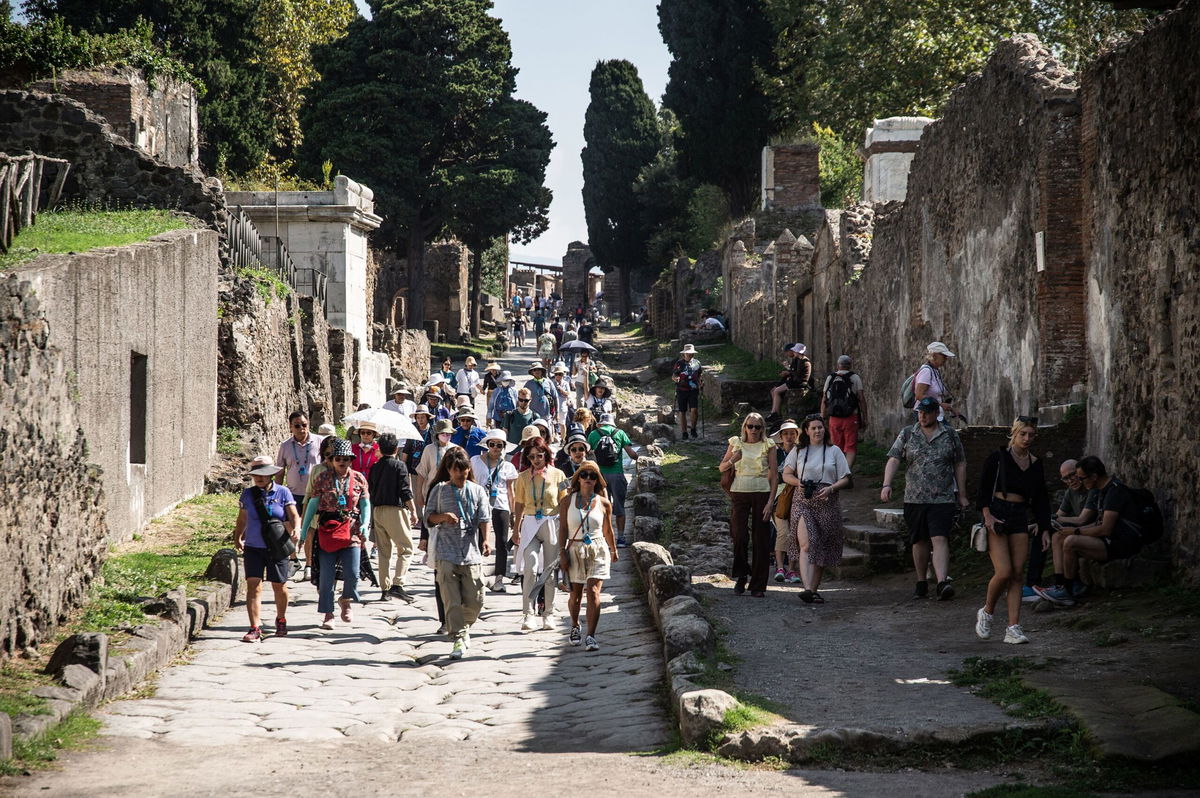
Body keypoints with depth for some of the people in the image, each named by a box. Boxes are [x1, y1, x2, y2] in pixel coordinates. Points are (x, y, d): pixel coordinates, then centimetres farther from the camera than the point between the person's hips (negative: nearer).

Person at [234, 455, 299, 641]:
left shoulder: (283, 493, -2)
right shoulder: (248, 494, 4)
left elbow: (293, 516, -5)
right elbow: (242, 519, 15)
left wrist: (295, 530, -24)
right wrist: (237, 538, 6)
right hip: (253, 548, 1)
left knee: (279, 586, 11)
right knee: (253, 585, -9)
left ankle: (281, 620, 35)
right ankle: (255, 628, -9)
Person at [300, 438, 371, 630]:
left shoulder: (358, 479, 6)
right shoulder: (322, 478, 3)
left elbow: (365, 504, 8)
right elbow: (313, 504, 5)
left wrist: (365, 524, -9)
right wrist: (304, 530, 3)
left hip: (352, 530, 1)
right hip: (327, 530, -1)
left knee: (352, 574, -7)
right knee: (326, 575, 0)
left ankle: (345, 601, 23)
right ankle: (328, 615, 10)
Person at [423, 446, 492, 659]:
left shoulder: (477, 491, 9)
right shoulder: (440, 489, 7)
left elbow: (485, 518, 2)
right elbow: (428, 517, 10)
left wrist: (487, 540, -15)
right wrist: (443, 517, -12)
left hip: (471, 552, 1)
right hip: (446, 552, -1)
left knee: (475, 600, 1)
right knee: (451, 600, -9)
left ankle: (464, 628, 28)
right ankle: (458, 639, -5)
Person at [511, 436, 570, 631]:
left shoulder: (557, 475, 1)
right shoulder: (523, 477, 5)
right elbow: (519, 505, 11)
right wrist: (515, 531, 12)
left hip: (552, 525, 0)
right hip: (530, 525, 0)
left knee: (550, 570, 6)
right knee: (530, 568, -14)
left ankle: (548, 614, 16)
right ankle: (527, 614, -12)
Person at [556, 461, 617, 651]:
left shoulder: (604, 503, 2)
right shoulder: (568, 501, 1)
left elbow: (607, 530, 14)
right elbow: (563, 528, 2)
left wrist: (613, 550, 24)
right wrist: (562, 552, -4)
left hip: (597, 550, -1)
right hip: (575, 550, 1)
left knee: (593, 592, -13)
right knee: (575, 594, 11)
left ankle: (591, 636, -14)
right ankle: (575, 627, 38)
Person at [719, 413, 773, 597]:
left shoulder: (767, 446, 3)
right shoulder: (736, 443, 8)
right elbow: (721, 468, 14)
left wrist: (771, 500, -7)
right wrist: (732, 460, -7)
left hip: (761, 493, -1)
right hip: (740, 493, 1)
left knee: (760, 540, -1)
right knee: (739, 536, -9)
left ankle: (758, 585, 6)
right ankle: (742, 576, 12)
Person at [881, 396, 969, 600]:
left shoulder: (950, 435, 6)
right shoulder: (907, 434, 7)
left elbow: (960, 465, 11)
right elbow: (893, 460, 1)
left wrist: (962, 495, 9)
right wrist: (887, 485, -14)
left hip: (942, 499, -2)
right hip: (914, 498, 2)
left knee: (940, 539, -15)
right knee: (919, 541, 10)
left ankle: (942, 583, -27)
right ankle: (921, 583, 23)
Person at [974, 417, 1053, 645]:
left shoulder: (1036, 464, 13)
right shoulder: (998, 458, 0)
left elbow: (1041, 500, 17)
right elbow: (983, 488, -4)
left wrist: (1045, 529, 10)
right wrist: (987, 514, -18)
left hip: (1020, 519, 4)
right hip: (997, 517, -4)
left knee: (1017, 574, -3)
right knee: (1004, 572, -15)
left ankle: (1013, 628, -2)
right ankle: (986, 612, 10)